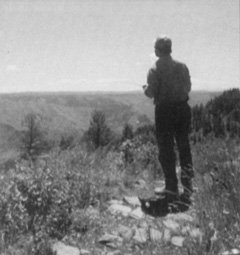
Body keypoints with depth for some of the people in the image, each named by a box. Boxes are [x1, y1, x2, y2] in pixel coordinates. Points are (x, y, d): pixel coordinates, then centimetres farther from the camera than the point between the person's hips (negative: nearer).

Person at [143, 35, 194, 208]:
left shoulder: (155, 70, -11)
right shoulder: (182, 66, 2)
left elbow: (151, 93, -13)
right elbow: (188, 87, 10)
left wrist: (145, 88, 9)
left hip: (164, 111, -4)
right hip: (183, 108, 4)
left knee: (166, 150, 5)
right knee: (184, 147, 14)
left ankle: (172, 189, 8)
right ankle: (187, 187, 12)